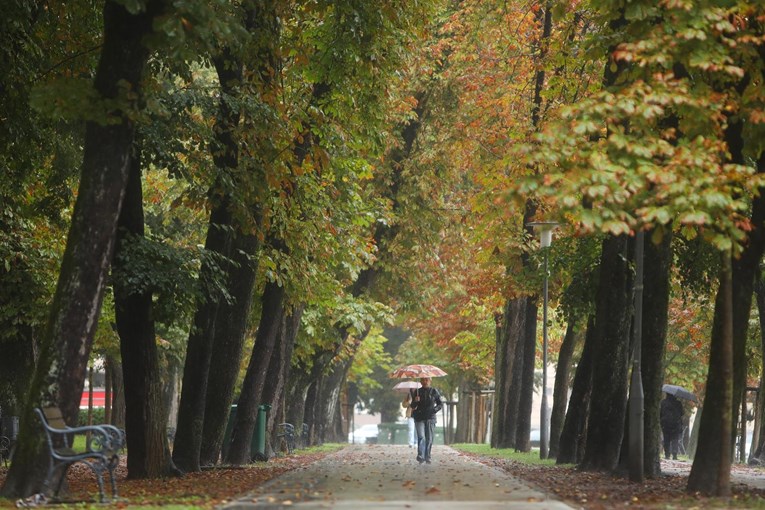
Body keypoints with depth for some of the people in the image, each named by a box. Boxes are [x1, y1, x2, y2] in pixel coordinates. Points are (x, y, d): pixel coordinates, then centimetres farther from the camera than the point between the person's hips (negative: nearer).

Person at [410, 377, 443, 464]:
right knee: (421, 437, -14)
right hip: (419, 418, 0)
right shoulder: (417, 391, 8)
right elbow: (413, 406, 11)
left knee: (429, 439, -1)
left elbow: (440, 404, 9)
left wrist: (434, 409, -9)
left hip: (430, 418, 0)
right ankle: (420, 456, -22)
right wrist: (415, 401, -10)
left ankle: (427, 457, 7)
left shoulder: (434, 391, 6)